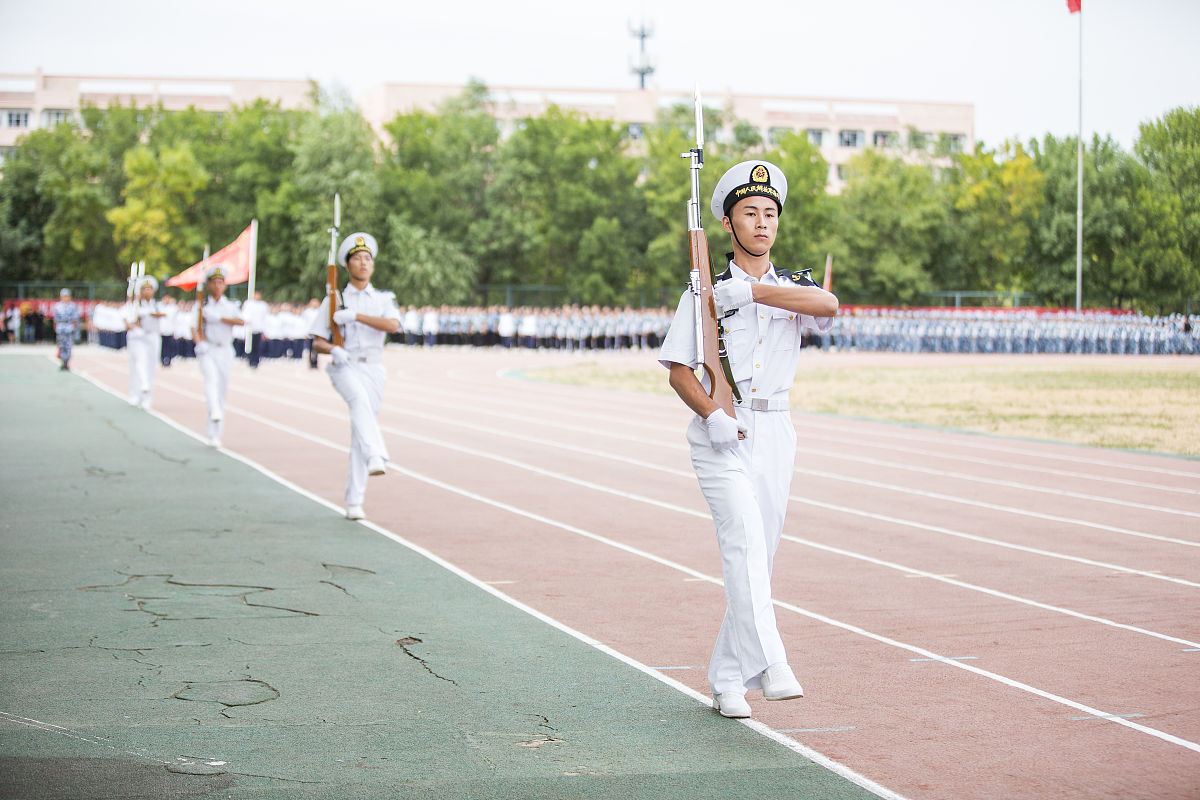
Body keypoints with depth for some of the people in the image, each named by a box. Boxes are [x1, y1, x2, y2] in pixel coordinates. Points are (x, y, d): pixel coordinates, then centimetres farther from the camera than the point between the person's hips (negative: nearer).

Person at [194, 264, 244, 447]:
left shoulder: (231, 306, 10)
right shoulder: (202, 305, 6)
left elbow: (241, 321, -7)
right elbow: (194, 327, 2)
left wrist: (220, 319, -13)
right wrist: (199, 341, -15)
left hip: (225, 351, 2)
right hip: (207, 350, -2)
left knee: (222, 388, 2)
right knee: (211, 378, -29)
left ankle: (214, 433, 10)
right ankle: (214, 412, -50)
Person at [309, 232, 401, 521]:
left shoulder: (383, 299, 13)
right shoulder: (334, 300, 11)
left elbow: (393, 325, -9)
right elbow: (317, 342, 8)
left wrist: (356, 316, -14)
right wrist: (333, 349, -14)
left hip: (373, 369, 2)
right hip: (344, 367, -2)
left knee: (360, 432, -1)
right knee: (360, 399, -36)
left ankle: (354, 502, 5)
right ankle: (376, 457, -55)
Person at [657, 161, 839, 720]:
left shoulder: (792, 287, 10)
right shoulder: (705, 291, 2)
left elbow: (829, 305, -14)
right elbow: (679, 369, -2)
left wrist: (752, 291, -21)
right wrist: (713, 416, -19)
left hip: (775, 434, 4)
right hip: (720, 437, -4)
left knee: (759, 554, 5)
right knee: (745, 543, -20)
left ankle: (728, 679, 14)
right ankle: (770, 666, -31)